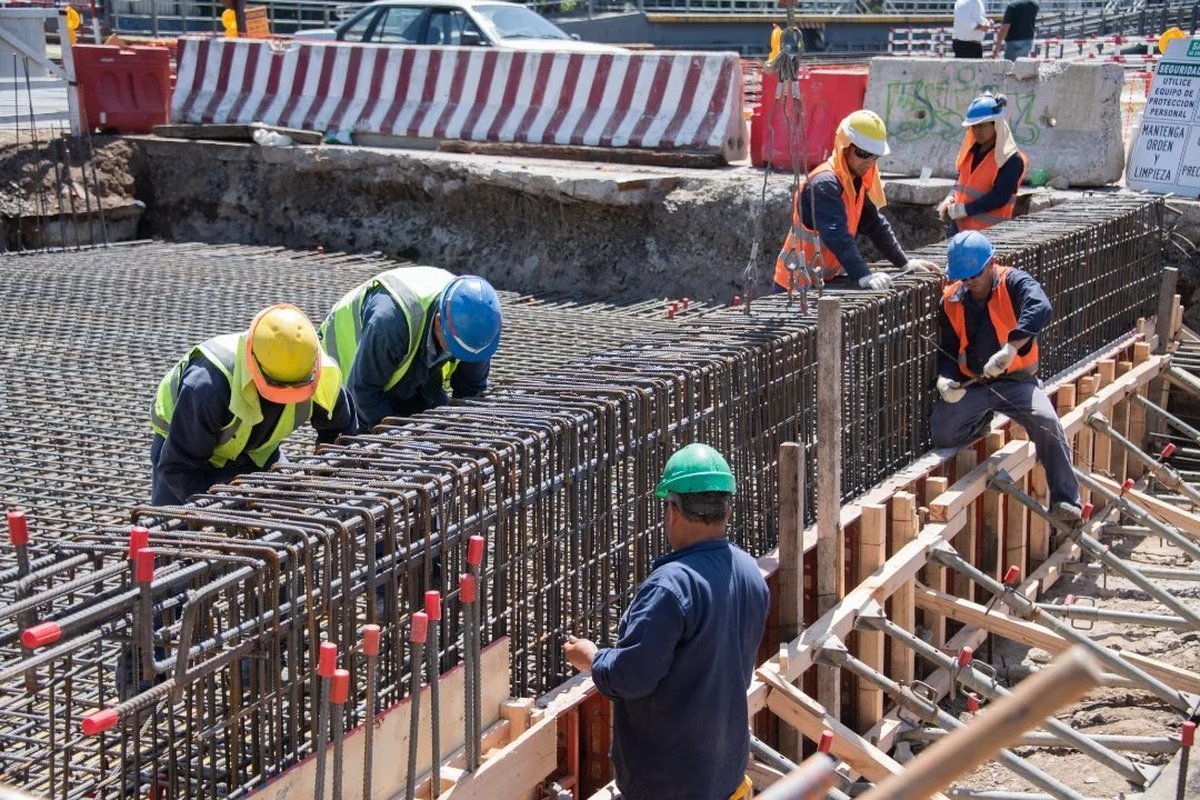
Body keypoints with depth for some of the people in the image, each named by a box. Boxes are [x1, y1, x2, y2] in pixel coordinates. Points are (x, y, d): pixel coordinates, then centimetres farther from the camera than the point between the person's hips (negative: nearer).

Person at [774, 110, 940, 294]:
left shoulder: (856, 182, 8)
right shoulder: (824, 184, -22)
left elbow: (875, 225, 17)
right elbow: (837, 236, -32)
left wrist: (906, 263, 14)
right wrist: (864, 276, -42)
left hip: (825, 281, 9)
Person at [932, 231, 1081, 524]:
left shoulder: (1014, 283, -9)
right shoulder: (951, 300, 3)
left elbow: (1040, 308, -31)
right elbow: (947, 349, 7)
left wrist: (1010, 348, -45)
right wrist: (945, 379, -16)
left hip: (1017, 380, -3)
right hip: (971, 386, 3)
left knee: (1046, 421, -29)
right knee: (941, 432, -18)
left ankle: (1065, 501, -18)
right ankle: (983, 419, 17)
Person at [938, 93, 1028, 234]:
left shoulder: (1011, 160, -13)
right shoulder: (972, 150, 11)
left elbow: (999, 198, -19)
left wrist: (963, 209, -18)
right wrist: (950, 198, -1)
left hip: (988, 231, -8)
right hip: (960, 225, 8)